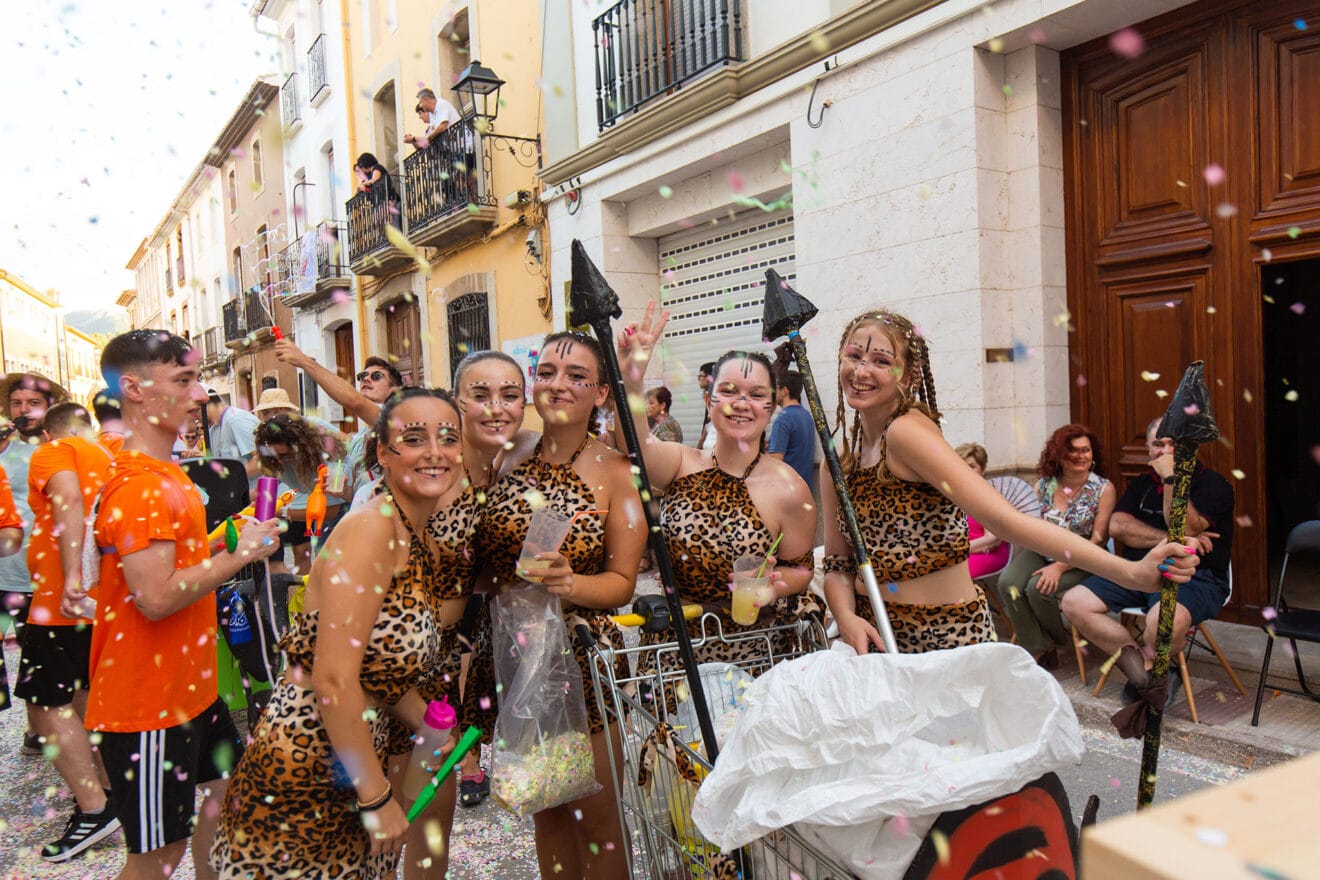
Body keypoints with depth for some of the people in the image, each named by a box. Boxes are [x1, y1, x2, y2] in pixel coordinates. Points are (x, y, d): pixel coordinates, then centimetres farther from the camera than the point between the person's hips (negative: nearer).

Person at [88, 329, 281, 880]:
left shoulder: (166, 475, 10)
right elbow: (156, 597, -29)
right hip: (148, 704, -10)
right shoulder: (138, 486, -22)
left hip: (189, 686, 10)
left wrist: (239, 536, 7)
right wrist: (240, 554, -19)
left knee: (231, 789, 23)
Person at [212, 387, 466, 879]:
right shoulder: (370, 528, -19)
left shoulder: (419, 545, 8)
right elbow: (333, 678, -24)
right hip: (302, 780, -8)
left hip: (353, 769, 8)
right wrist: (378, 798, -18)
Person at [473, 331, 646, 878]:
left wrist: (568, 584, -24)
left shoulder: (614, 473, -7)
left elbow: (622, 582, -7)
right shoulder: (508, 460, 3)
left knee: (596, 814, 7)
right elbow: (478, 562, 12)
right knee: (544, 805, 18)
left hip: (583, 653, -3)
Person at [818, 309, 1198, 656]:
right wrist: (847, 618, -18)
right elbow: (838, 563, 2)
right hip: (875, 633, 7)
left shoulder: (906, 432, -20)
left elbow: (1006, 520, -30)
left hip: (946, 633, -6)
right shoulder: (840, 455, 2)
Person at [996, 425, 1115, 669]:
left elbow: (1097, 541, -11)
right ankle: (1039, 649, -11)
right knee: (1008, 583, -25)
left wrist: (1060, 567, -20)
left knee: (1038, 589, -30)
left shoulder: (1104, 489, -7)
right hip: (1041, 552, 3)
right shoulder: (1044, 484, 2)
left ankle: (1062, 639, 3)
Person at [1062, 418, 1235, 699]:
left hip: (1192, 576, -6)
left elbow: (1184, 528, -14)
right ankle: (1148, 667, -16)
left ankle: (1144, 669, -5)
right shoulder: (1141, 484, 20)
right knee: (1074, 603, -15)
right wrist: (1168, 540, -10)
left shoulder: (1213, 484, 3)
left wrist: (1170, 478, -14)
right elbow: (1117, 526, 3)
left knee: (1163, 620, -39)